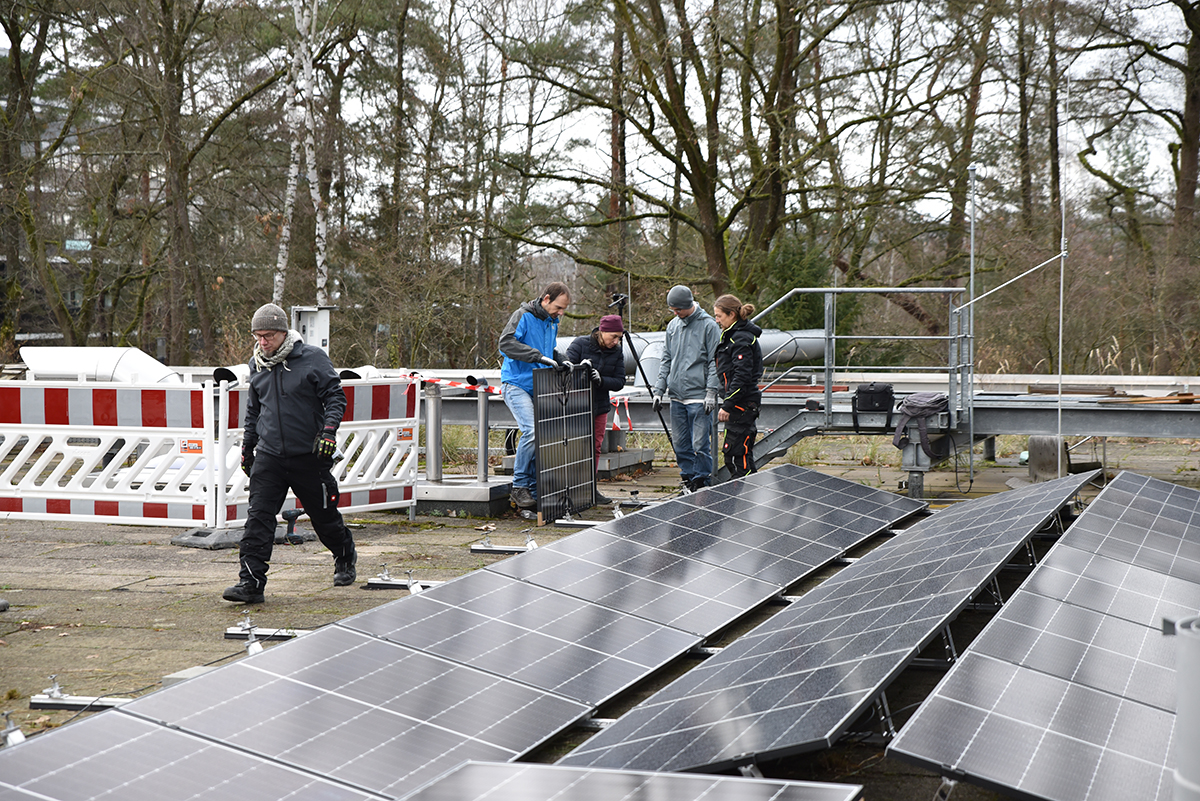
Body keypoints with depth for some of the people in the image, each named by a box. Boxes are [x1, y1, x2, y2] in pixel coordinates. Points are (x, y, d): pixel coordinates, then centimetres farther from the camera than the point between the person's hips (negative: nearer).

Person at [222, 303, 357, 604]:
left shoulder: (312, 359, -7)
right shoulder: (257, 365, 8)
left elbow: (335, 396, -5)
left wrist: (329, 430, -19)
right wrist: (247, 447, 23)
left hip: (308, 455, -3)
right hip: (269, 456, 3)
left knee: (324, 515, 10)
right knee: (258, 517, -9)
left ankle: (345, 559, 37)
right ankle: (251, 582, -10)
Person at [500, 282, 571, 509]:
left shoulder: (552, 322, 16)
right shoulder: (523, 316, -10)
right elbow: (506, 342, -24)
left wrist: (559, 361, 10)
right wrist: (539, 356, -28)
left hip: (538, 388, 8)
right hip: (516, 385, -8)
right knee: (531, 432, -22)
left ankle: (534, 489, 10)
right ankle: (519, 486, -11)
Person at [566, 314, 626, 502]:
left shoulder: (617, 352, 2)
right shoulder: (580, 344, -11)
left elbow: (619, 382, -1)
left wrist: (601, 380, -19)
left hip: (600, 407, 5)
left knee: (596, 447, 7)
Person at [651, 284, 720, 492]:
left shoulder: (708, 325, -4)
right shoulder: (673, 326, 13)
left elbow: (714, 362, -5)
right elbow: (666, 360, 18)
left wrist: (711, 393, -12)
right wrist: (659, 390, 9)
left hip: (698, 397, -6)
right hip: (677, 397, 6)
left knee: (700, 444, -6)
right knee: (680, 443, 8)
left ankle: (703, 482, 5)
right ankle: (688, 478, 18)